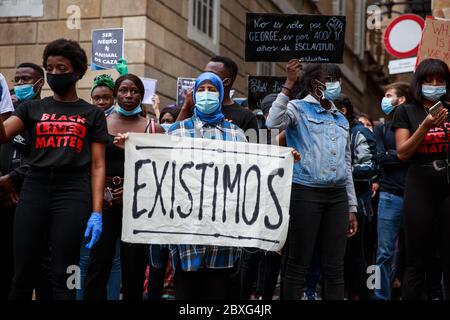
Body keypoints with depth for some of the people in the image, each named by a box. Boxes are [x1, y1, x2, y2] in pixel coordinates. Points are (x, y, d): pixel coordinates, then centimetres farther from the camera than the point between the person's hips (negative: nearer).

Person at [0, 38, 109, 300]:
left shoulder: (92, 114, 10)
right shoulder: (33, 108, 15)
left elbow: (97, 166, 5)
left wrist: (97, 212, -4)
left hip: (73, 193, -2)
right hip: (34, 190, 2)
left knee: (63, 275, -1)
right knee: (24, 273, 1)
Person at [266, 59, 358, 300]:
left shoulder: (341, 120, 20)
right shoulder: (298, 108, 3)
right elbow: (274, 123, -20)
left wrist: (352, 207, 17)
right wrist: (288, 85, -19)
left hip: (337, 195, 6)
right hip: (305, 192, -6)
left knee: (335, 267, 5)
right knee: (298, 263, -3)